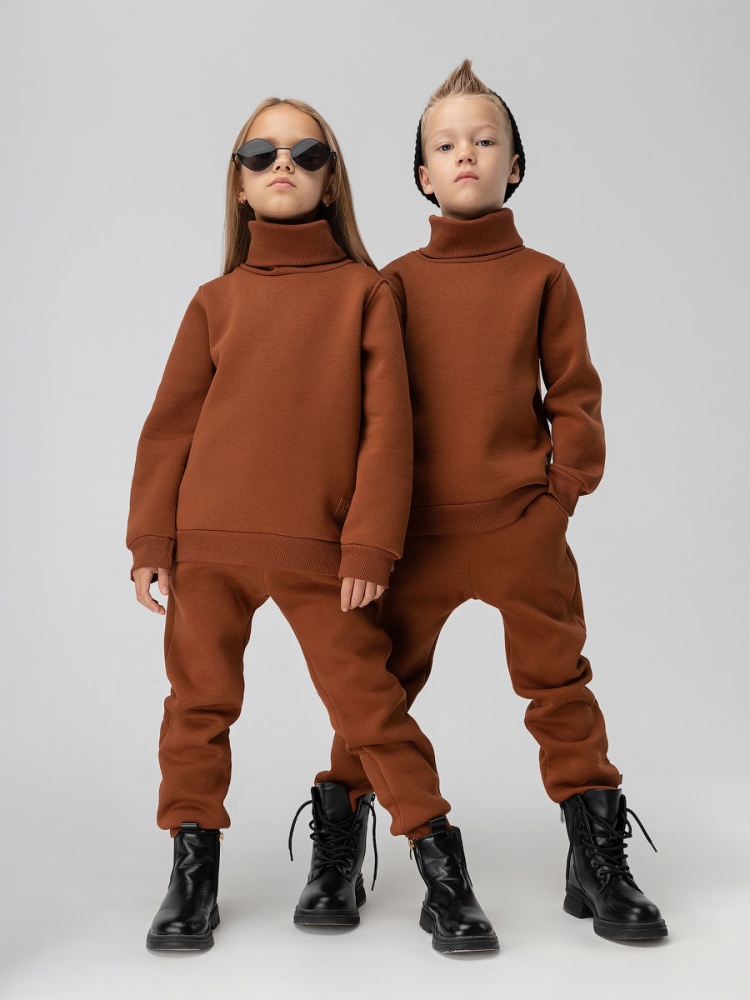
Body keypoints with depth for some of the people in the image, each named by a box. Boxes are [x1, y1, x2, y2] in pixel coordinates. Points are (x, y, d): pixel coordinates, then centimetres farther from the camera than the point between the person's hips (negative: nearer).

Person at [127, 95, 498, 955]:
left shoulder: (364, 289, 4)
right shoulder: (215, 300, 9)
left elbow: (387, 425, -2)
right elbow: (170, 425, 9)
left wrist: (370, 547, -8)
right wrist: (150, 541, 4)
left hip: (319, 551, -2)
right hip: (206, 544, 3)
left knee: (369, 703, -1)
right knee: (199, 701, 9)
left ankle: (443, 871, 13)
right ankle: (193, 868, 26)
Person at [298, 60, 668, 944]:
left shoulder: (543, 277, 4)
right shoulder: (397, 282, 6)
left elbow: (573, 390, 6)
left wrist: (567, 482, -2)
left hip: (524, 522, -1)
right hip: (418, 525, 1)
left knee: (556, 679, 5)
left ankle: (596, 856, 17)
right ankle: (338, 830, 27)